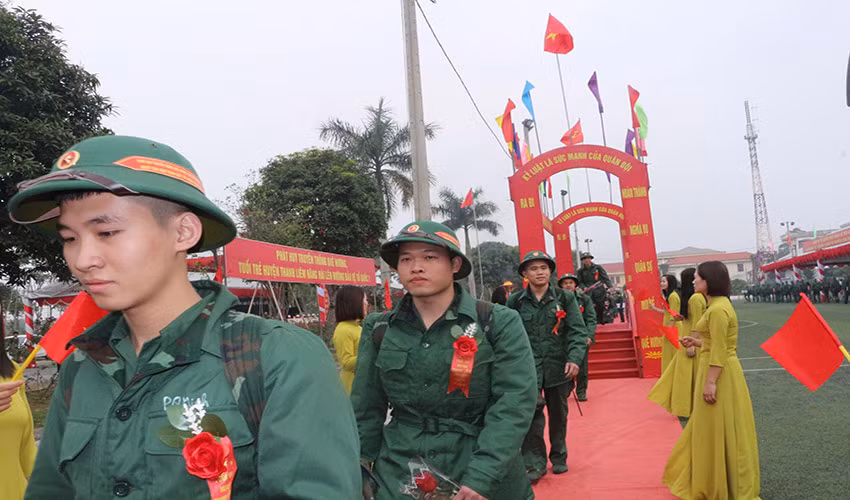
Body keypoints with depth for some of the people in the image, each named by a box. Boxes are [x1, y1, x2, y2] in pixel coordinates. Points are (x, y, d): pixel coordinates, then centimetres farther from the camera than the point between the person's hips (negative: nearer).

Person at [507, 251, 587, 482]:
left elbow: (577, 331, -3)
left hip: (558, 367, 2)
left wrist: (575, 359, -16)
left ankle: (559, 457, 36)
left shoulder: (565, 299, 2)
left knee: (558, 415, 15)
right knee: (530, 414, -10)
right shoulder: (515, 301, 0)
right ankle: (535, 463, 7)